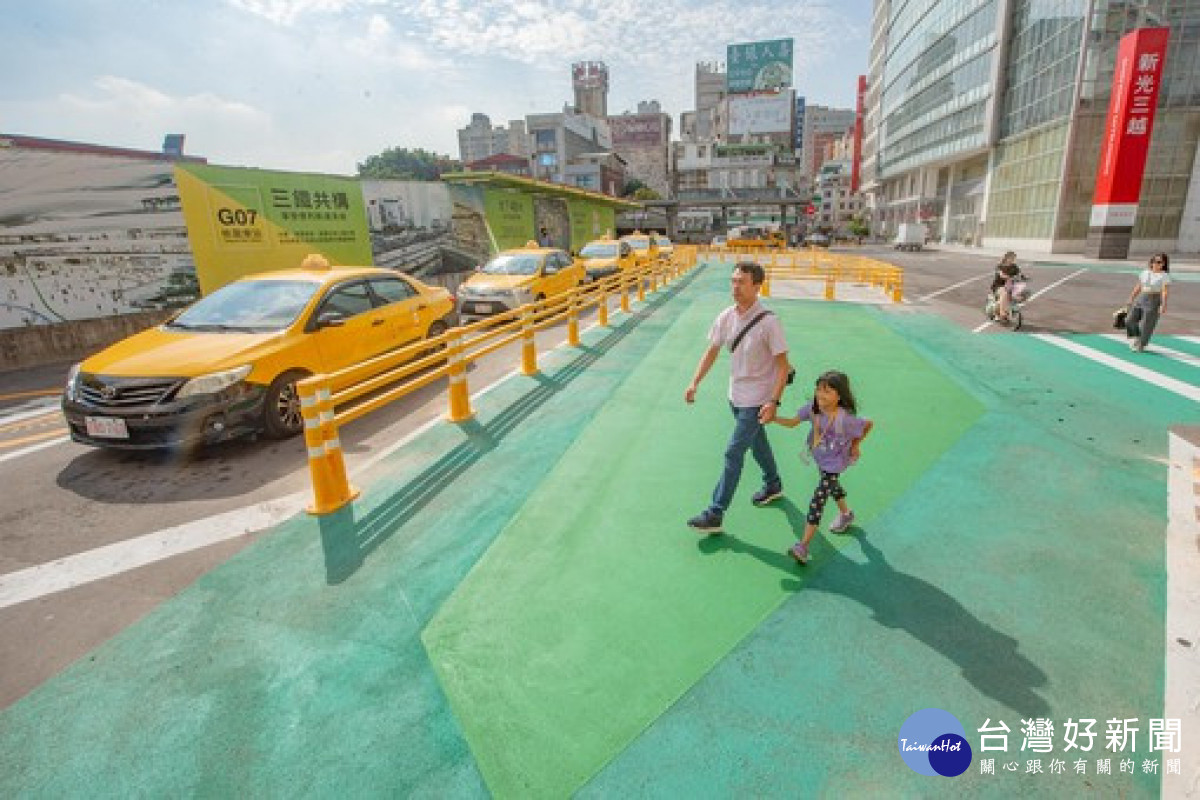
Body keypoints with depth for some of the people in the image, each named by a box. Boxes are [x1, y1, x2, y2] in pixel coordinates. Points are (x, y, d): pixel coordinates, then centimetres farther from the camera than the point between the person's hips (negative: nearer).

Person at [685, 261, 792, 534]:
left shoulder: (768, 322, -20)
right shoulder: (725, 317, -2)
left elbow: (783, 365, -16)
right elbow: (712, 351, 7)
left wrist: (774, 402, -23)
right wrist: (695, 383, -2)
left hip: (757, 400, -7)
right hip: (736, 396, 7)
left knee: (733, 453, -7)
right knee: (757, 443, 25)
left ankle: (715, 514, 2)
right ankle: (773, 485, 51)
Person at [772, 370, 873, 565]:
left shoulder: (845, 419, -32)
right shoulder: (813, 408, -18)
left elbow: (869, 424, -14)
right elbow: (792, 422, -16)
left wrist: (855, 445, -4)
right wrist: (773, 418, -33)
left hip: (834, 464, -6)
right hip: (820, 459, 6)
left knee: (818, 500, -11)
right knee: (832, 486, 30)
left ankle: (803, 545, -7)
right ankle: (846, 514, 60)